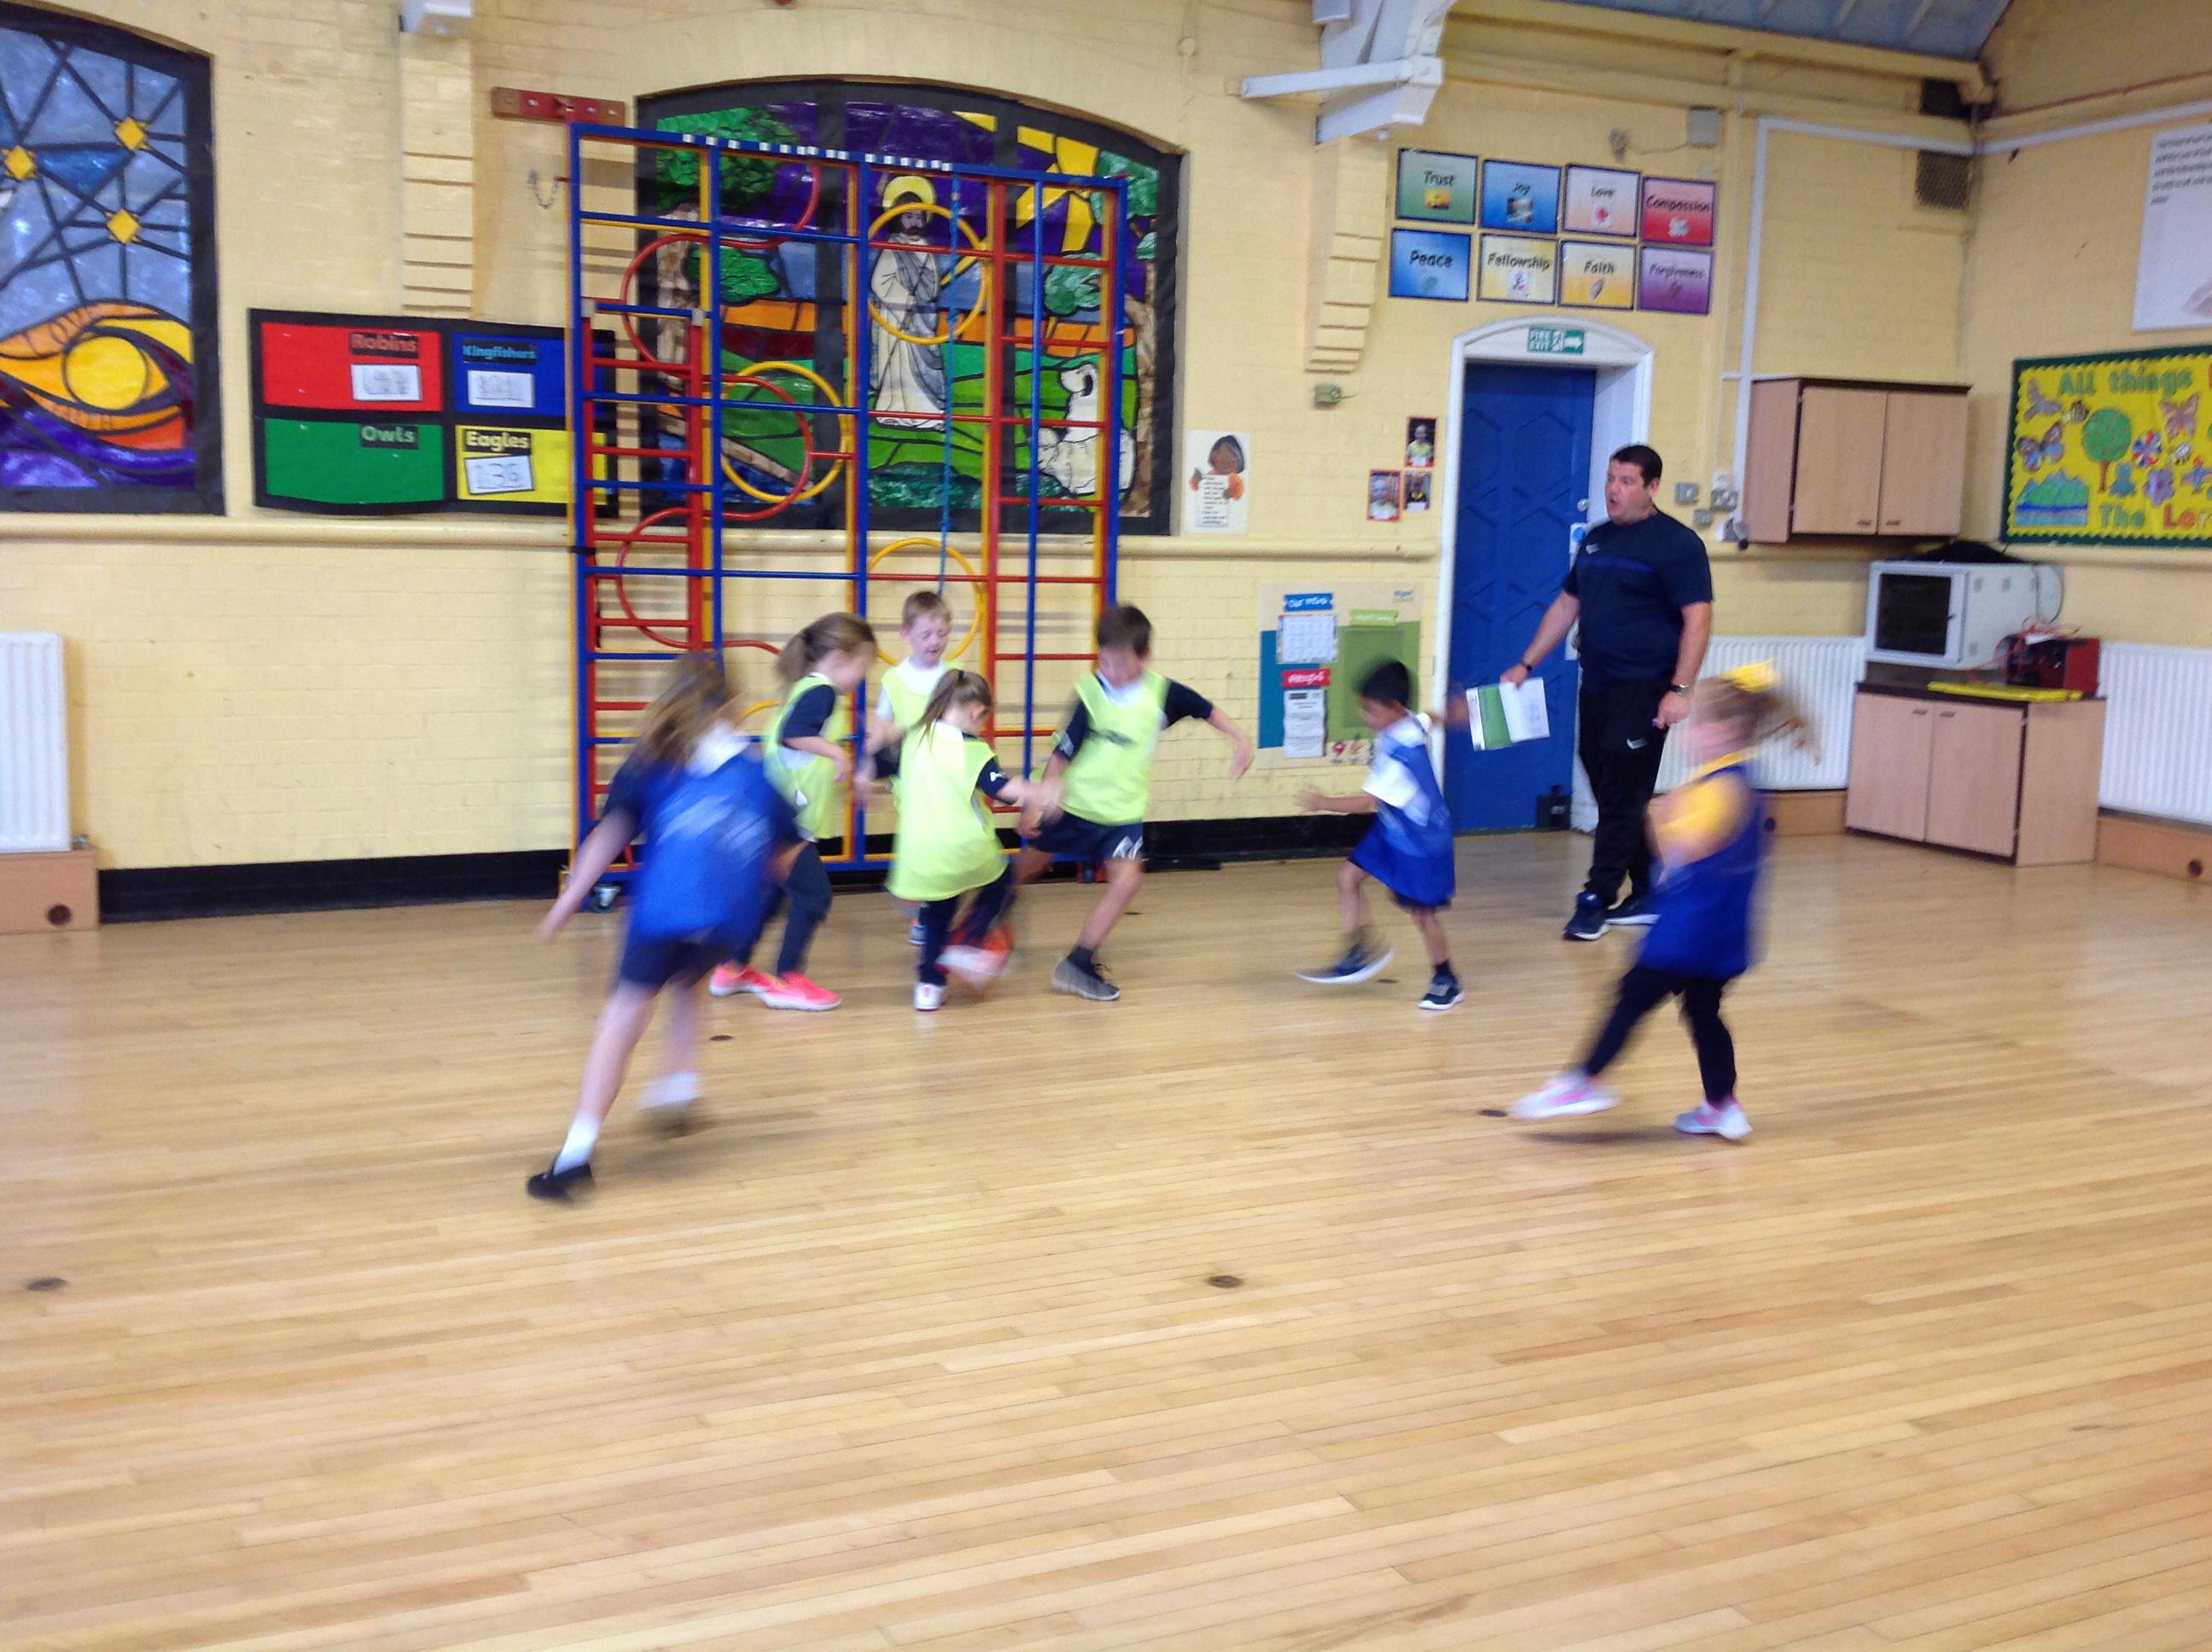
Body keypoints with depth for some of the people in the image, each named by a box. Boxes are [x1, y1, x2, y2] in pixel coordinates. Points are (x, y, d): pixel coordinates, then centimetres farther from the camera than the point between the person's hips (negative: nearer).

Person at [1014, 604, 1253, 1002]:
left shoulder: (1161, 692, -11)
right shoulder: (1090, 694, -18)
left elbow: (1205, 710, 5)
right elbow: (1063, 750, -16)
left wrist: (1238, 738, -2)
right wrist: (1043, 794, -21)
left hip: (1123, 811, 1)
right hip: (1073, 804, -1)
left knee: (1127, 879, -17)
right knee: (1027, 866, 15)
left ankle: (1079, 964, -7)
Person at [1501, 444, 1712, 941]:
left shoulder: (1676, 543, -7)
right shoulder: (1597, 539, 14)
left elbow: (1698, 619, -13)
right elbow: (1566, 605, 21)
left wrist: (1680, 689, -20)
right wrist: (1525, 665, 16)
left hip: (1643, 693, -7)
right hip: (1596, 689, 7)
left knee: (1622, 798, -4)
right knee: (1613, 796, 11)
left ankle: (1595, 901, 1)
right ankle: (1649, 897, 22)